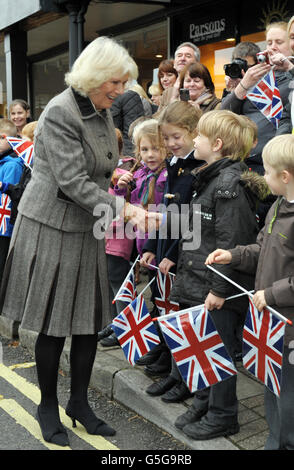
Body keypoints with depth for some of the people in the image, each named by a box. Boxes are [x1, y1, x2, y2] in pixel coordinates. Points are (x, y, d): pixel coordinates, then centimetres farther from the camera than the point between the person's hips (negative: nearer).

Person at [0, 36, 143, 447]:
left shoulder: (103, 112, 9)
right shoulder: (59, 113, -17)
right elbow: (74, 182, -24)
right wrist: (122, 208, -28)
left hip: (88, 228, 7)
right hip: (53, 227, -7)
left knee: (90, 320, 9)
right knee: (54, 324, 3)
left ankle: (79, 402, 26)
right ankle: (48, 406, 23)